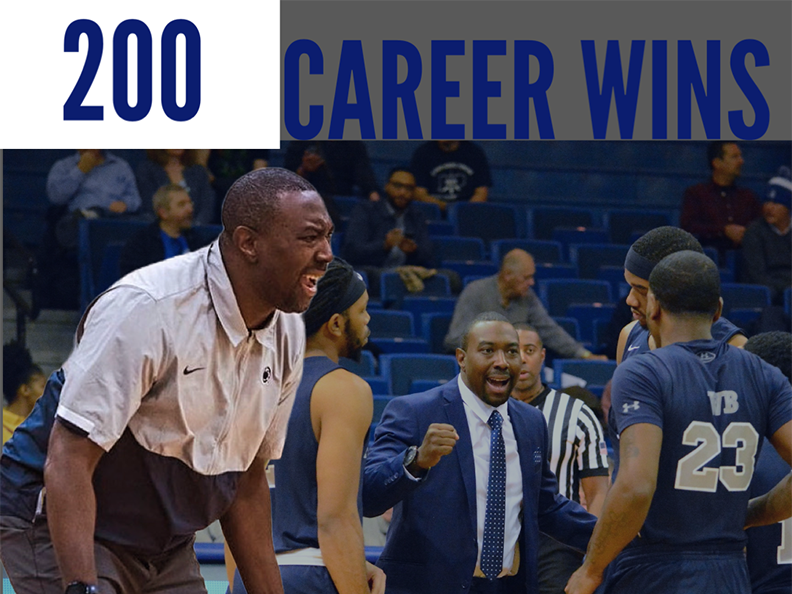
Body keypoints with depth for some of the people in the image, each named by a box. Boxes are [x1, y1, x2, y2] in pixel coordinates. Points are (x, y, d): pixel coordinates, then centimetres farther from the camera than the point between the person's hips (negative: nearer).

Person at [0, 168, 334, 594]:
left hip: (167, 550, 8)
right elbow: (69, 459, -28)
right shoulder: (147, 309, -24)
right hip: (62, 529, -8)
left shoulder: (287, 335, 1)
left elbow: (247, 482, 11)